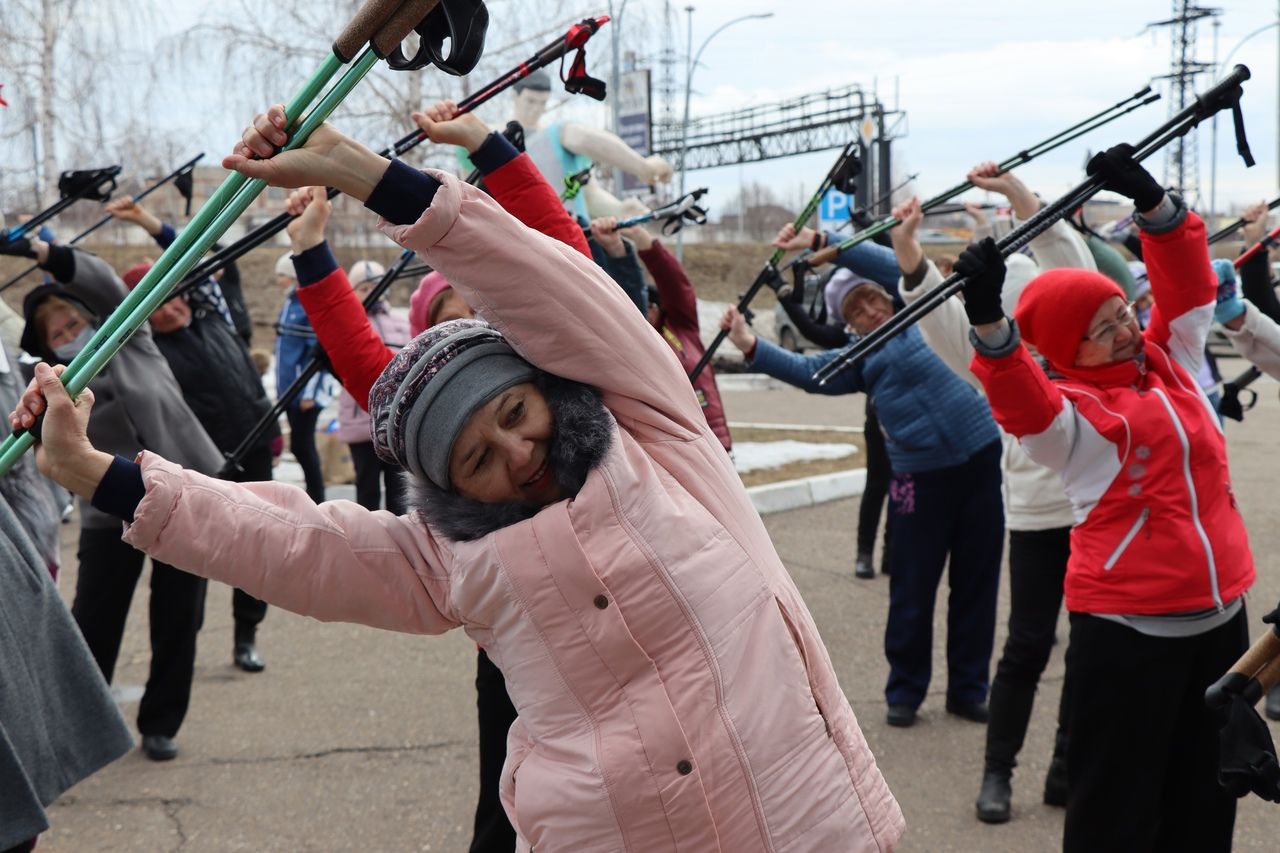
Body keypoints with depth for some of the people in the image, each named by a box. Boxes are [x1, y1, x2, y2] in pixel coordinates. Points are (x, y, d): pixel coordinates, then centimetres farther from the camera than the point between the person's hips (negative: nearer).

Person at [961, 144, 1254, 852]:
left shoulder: (1170, 360, 9)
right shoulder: (1068, 409, -12)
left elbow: (1188, 284, 7)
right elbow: (1020, 404, -32)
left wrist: (1153, 203, -10)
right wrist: (990, 323, -50)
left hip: (1220, 612, 7)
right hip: (1127, 627, -6)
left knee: (1205, 796, 17)